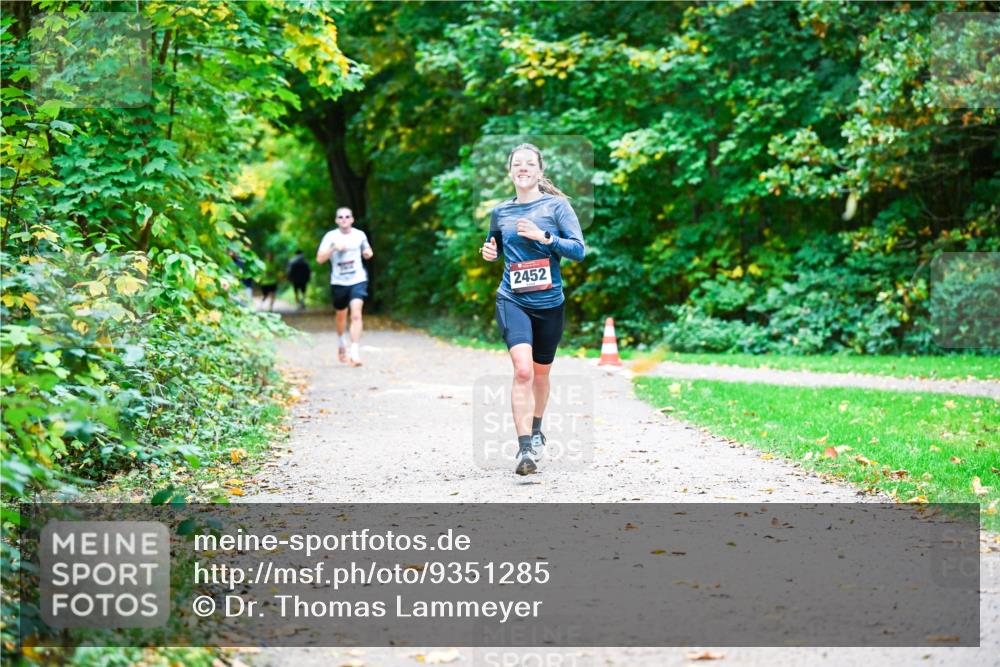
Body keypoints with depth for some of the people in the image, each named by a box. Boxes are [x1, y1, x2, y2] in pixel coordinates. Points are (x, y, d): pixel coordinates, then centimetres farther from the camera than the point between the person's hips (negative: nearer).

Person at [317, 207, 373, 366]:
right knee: (341, 315, 16)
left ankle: (355, 353, -21)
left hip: (358, 280, -1)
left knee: (356, 314, -17)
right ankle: (342, 343, 45)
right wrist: (334, 248, -22)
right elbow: (319, 259, -9)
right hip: (338, 282, 1)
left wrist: (368, 253, -4)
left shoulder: (359, 235, 3)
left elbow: (367, 253, 20)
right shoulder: (331, 236, -3)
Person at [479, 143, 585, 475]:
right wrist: (490, 251, 0)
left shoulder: (556, 205, -2)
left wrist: (544, 237, -20)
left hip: (549, 302, 0)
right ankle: (525, 449, -22)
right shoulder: (501, 211, 5)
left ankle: (536, 431, 43)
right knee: (522, 369, -21)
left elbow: (578, 250, -7)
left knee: (540, 373, 17)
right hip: (512, 301, 0)